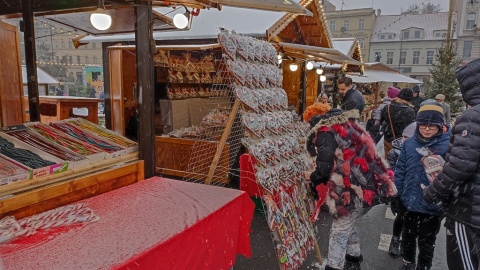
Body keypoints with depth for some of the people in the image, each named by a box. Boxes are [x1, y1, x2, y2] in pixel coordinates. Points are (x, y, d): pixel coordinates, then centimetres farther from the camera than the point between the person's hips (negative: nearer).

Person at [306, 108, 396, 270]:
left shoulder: (326, 132, -7)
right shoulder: (348, 126, 18)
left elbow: (324, 167, -15)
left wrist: (314, 181, 4)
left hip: (354, 189, -9)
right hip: (370, 185, 9)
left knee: (339, 232, 3)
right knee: (348, 226, 25)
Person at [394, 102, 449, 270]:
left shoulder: (448, 145, -13)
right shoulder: (409, 144, -3)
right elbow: (400, 170, 2)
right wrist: (396, 194, 2)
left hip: (433, 205, -3)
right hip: (410, 201, 4)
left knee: (426, 241, 16)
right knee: (408, 236, 23)